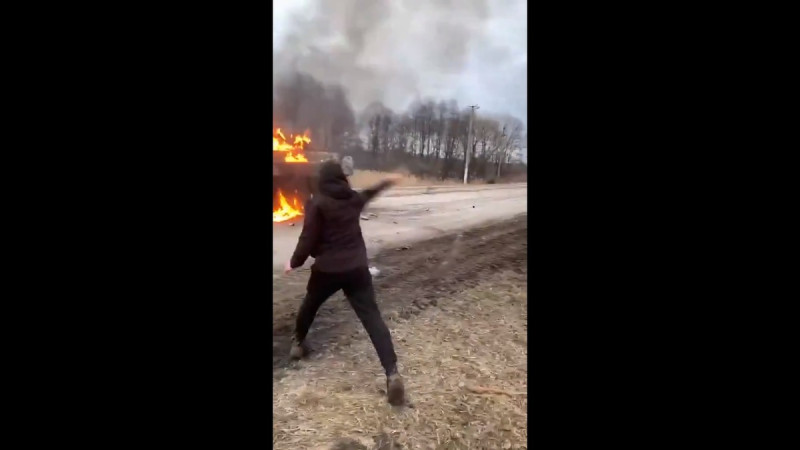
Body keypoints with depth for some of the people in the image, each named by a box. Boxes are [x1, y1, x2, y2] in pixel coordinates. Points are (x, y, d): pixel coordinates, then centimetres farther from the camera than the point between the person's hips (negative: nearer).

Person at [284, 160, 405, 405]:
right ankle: (392, 373, -12)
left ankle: (298, 343, 46)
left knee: (309, 305, 28)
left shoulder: (317, 203, -9)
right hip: (357, 269, 3)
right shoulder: (354, 198, 7)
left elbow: (308, 238, -12)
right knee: (372, 317, -3)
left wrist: (295, 262, 6)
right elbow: (369, 193, 30)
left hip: (327, 269, -2)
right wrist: (387, 182, 51)